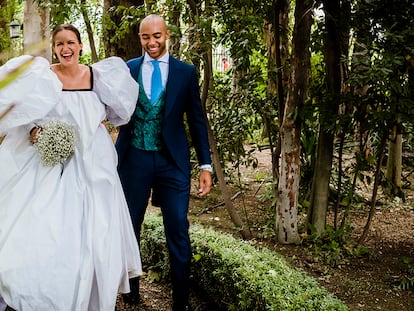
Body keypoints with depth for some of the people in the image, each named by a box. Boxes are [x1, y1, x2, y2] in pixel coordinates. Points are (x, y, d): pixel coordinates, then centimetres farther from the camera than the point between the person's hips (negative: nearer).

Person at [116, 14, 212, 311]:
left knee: (178, 233, 2)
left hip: (173, 161, -1)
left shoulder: (186, 72, 2)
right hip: (134, 160, 2)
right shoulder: (126, 69, 4)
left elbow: (197, 120, 4)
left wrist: (206, 165, 1)